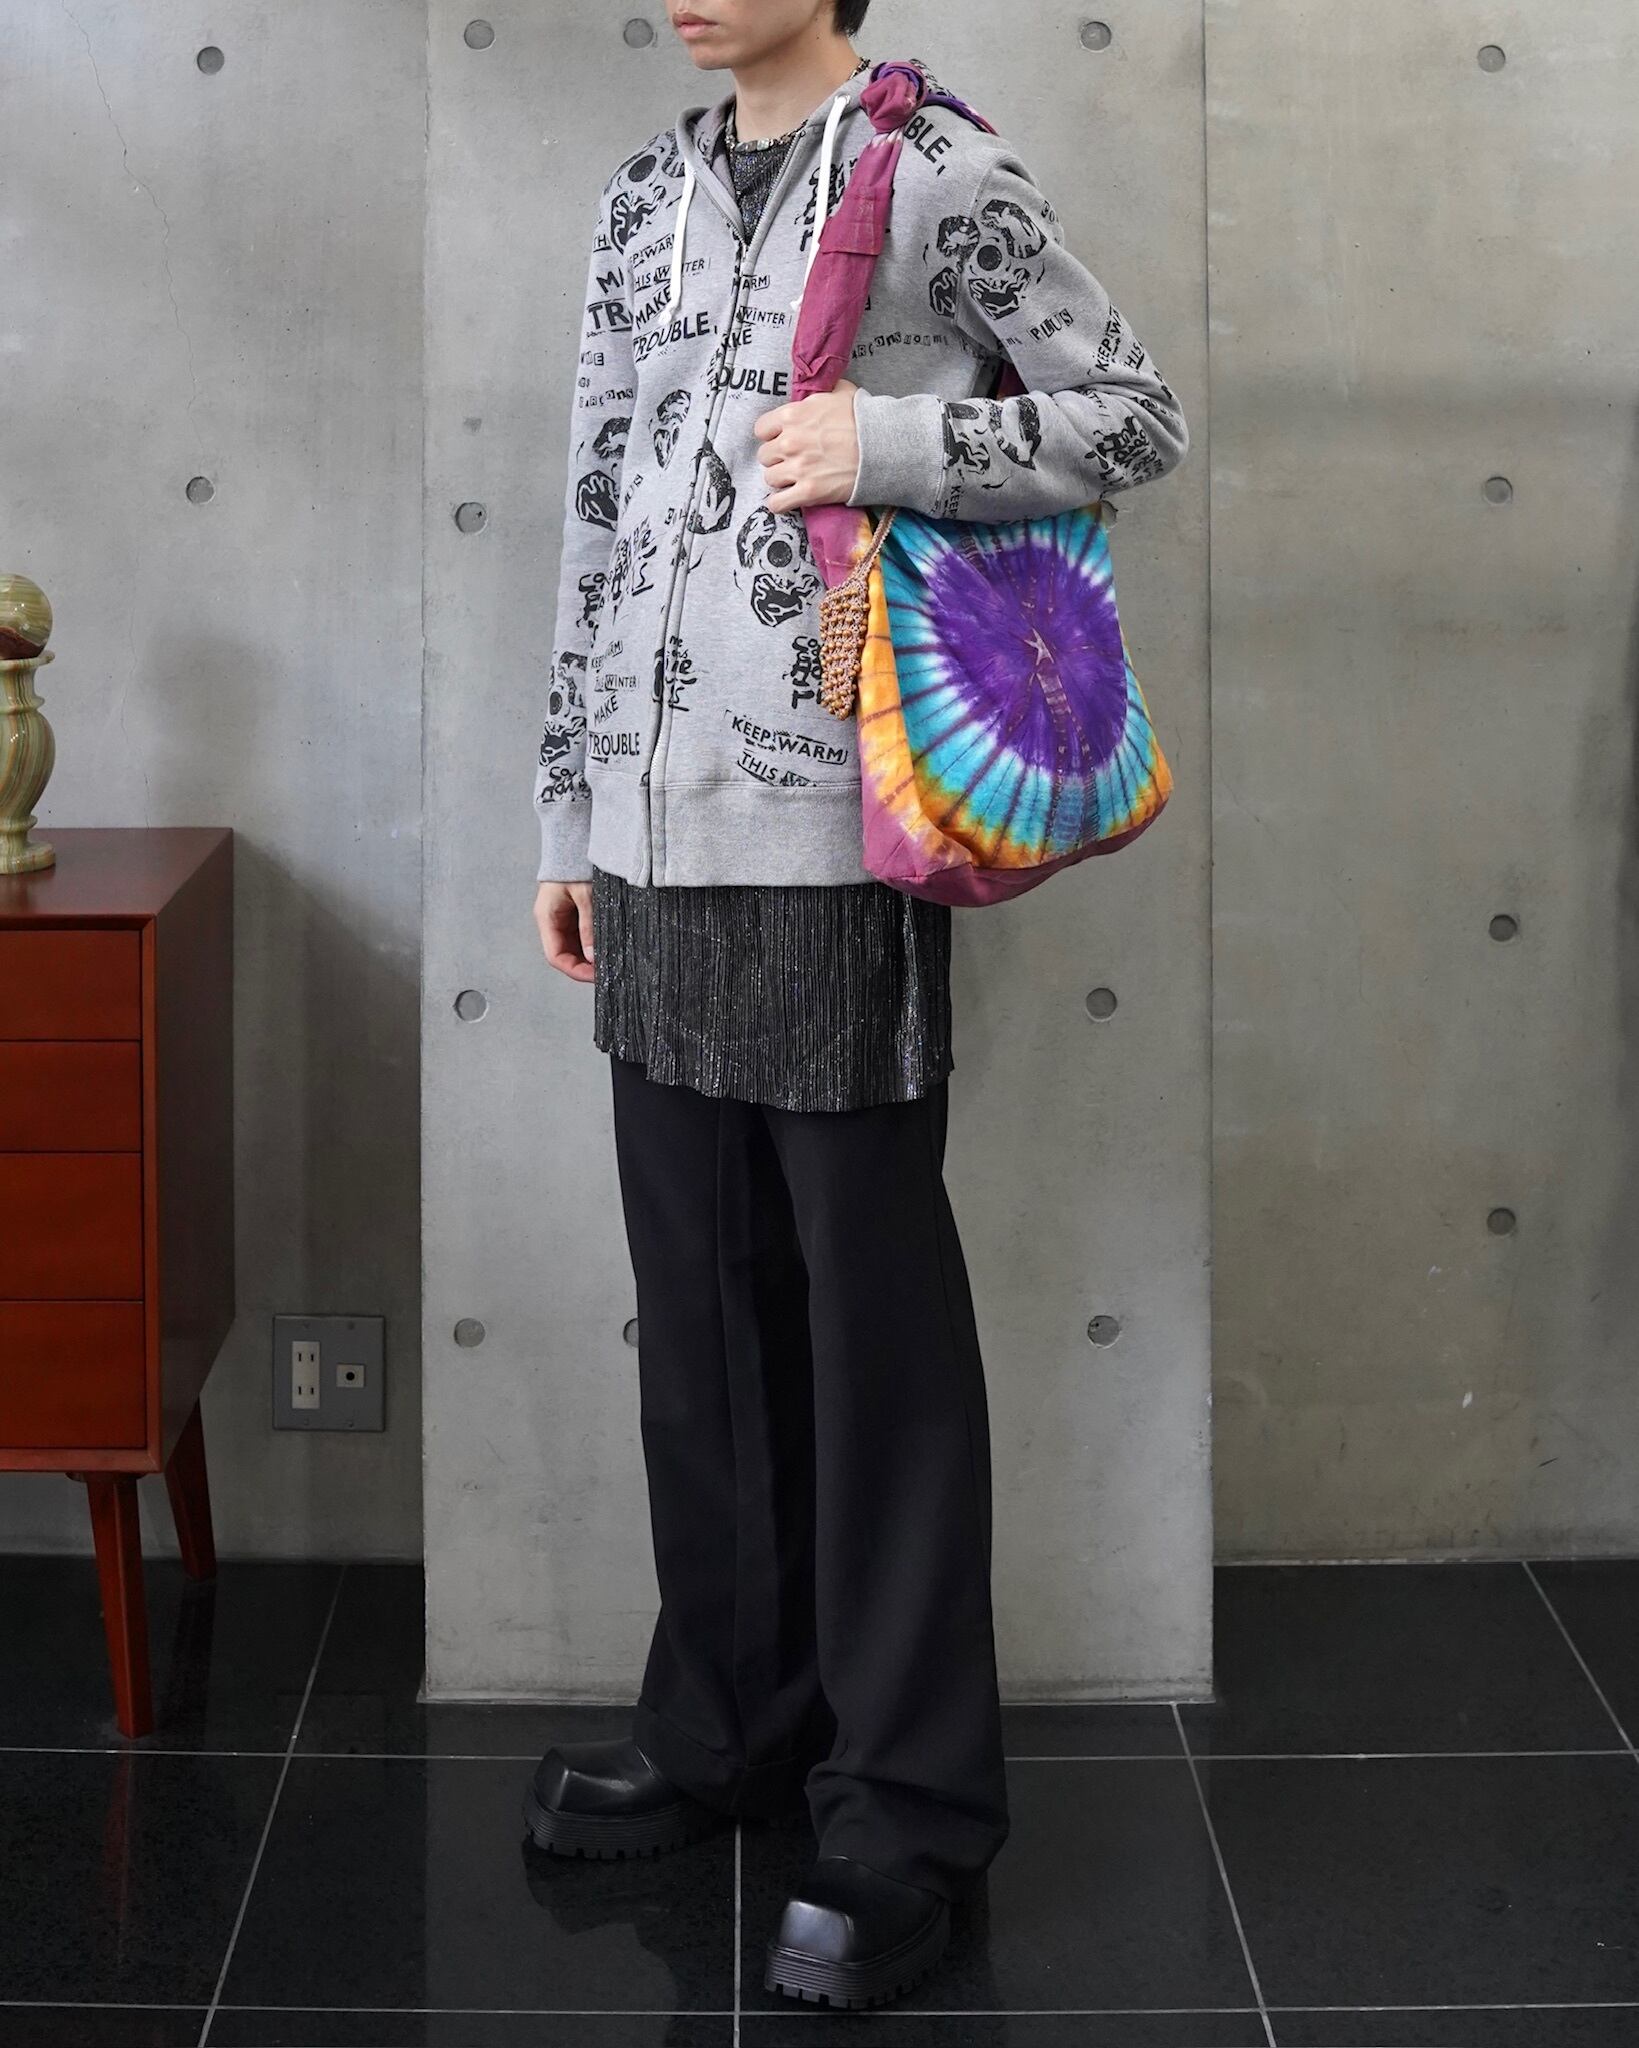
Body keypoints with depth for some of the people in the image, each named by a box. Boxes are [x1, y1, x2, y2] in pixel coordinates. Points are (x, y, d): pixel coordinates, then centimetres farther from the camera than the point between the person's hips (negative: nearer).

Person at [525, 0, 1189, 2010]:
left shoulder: (942, 174, -1)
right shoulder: (642, 200, 15)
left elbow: (1136, 417, 1)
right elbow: (597, 523, 17)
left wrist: (888, 443, -14)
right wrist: (569, 812, 16)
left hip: (831, 838, -5)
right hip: (655, 841, 6)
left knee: (872, 1319, -1)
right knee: (698, 1305, 11)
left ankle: (910, 1804, 8)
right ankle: (731, 1720, 26)